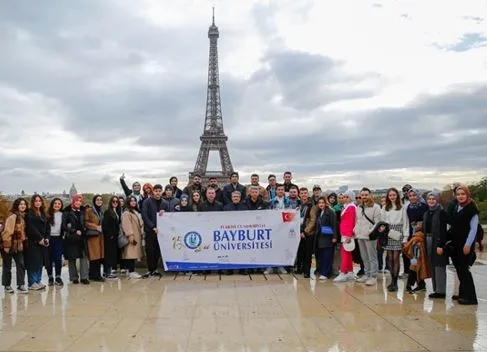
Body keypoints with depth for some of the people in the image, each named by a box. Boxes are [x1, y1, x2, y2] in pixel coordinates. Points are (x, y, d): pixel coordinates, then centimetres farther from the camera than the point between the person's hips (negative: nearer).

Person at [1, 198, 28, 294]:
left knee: (21, 265, 1)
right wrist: (6, 245, -21)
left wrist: (24, 240, 9)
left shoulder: (23, 216, 9)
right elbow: (7, 231, -20)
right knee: (7, 266, 7)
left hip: (18, 245, 7)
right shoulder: (13, 216, -16)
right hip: (9, 245, -7)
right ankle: (7, 286, 17)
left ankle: (21, 285, 4)